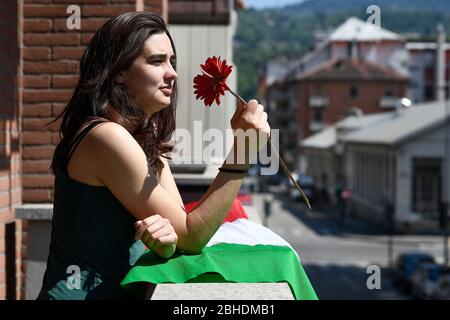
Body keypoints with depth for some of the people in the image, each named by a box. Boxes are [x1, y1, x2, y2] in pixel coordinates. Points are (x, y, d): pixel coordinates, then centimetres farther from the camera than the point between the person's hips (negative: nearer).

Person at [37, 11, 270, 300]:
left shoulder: (147, 137, 9)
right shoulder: (107, 136, -19)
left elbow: (184, 229, 2)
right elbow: (192, 236, -16)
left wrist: (165, 240, -20)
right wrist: (241, 151, -21)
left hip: (119, 291, 8)